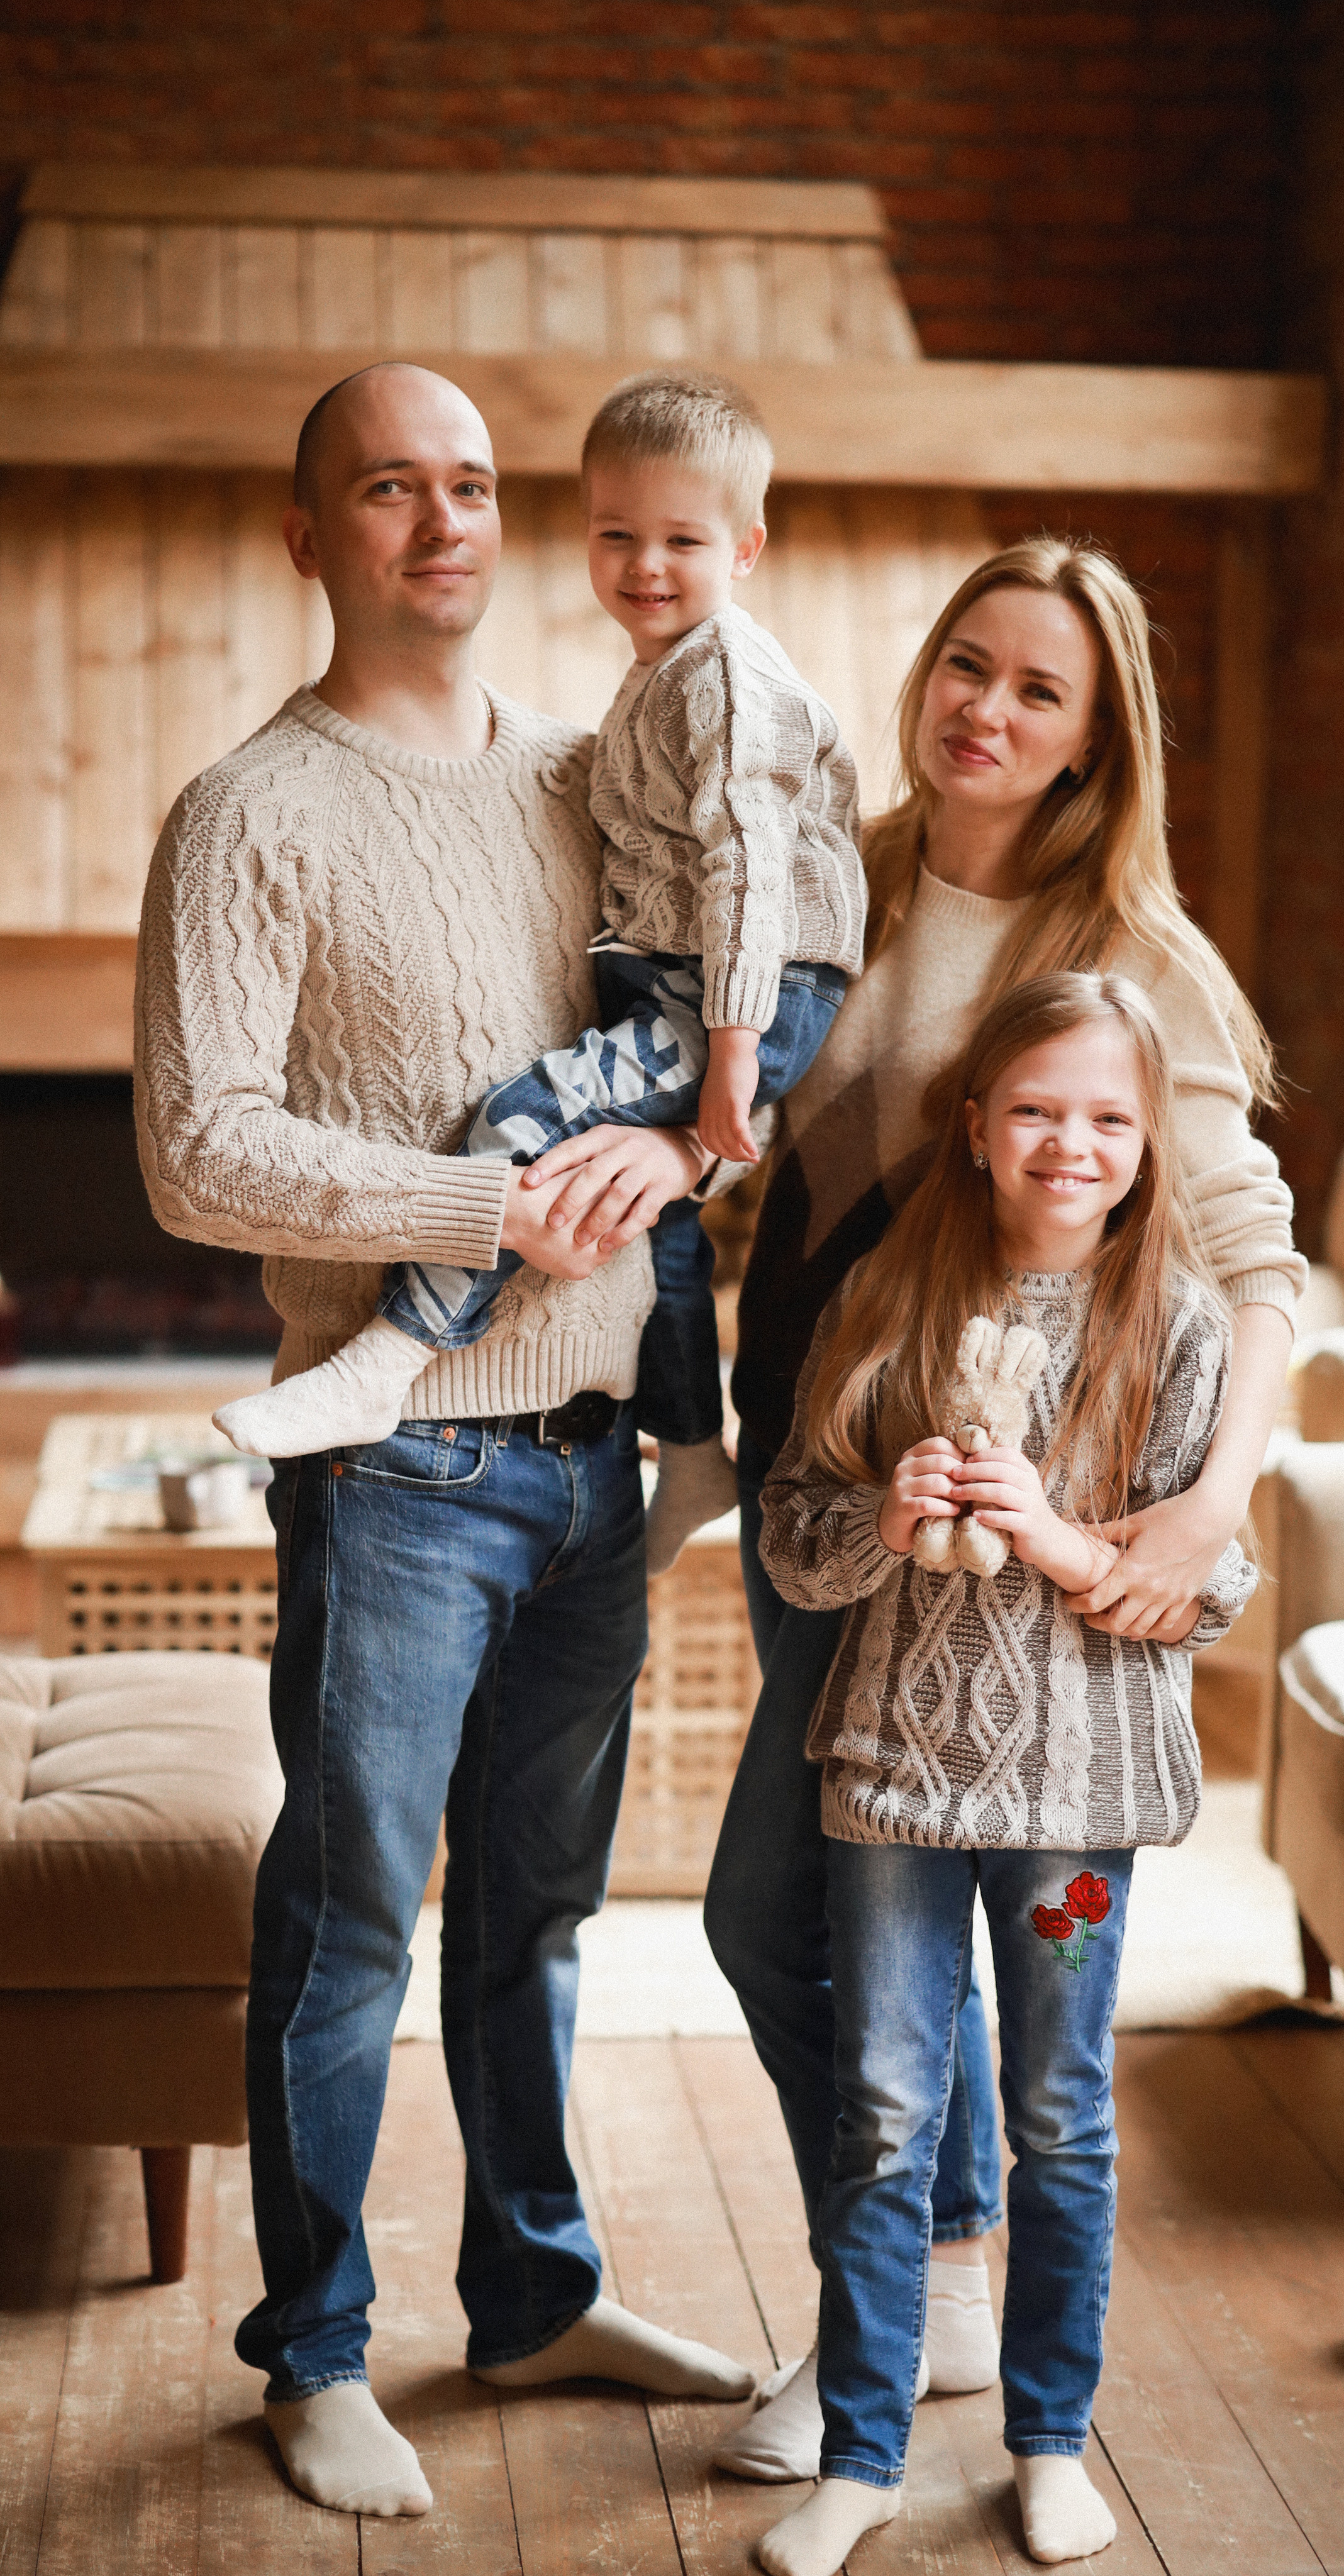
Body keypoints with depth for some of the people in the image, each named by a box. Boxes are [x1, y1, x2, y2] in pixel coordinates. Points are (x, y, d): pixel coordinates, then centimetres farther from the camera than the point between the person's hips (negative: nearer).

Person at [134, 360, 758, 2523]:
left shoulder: (580, 776, 10)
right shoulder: (257, 815, -8)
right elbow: (201, 1154, -16)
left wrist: (669, 1147, -8)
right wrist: (498, 1208, -20)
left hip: (592, 1445, 6)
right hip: (403, 1460, -5)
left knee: (537, 1899, 18)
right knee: (348, 1919, 6)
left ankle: (538, 2296, 34)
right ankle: (317, 2353, 23)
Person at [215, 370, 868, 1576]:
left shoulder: (727, 676, -15)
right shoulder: (664, 674, 18)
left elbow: (746, 866, -21)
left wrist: (730, 1050, -24)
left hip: (757, 998, -11)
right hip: (675, 983, 11)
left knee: (528, 1116, -24)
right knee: (658, 1202, 19)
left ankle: (385, 1364, -22)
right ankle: (693, 1453, 33)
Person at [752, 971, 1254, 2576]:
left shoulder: (1178, 1325, -5)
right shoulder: (887, 1302, 0)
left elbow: (1213, 1585, -6)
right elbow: (792, 1544, 1)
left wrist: (1061, 1538, -20)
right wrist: (884, 1520, -18)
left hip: (1076, 1778, -1)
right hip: (894, 1760, 1)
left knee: (1061, 2125, 13)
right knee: (883, 2122, 7)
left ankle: (1052, 2438, 31)